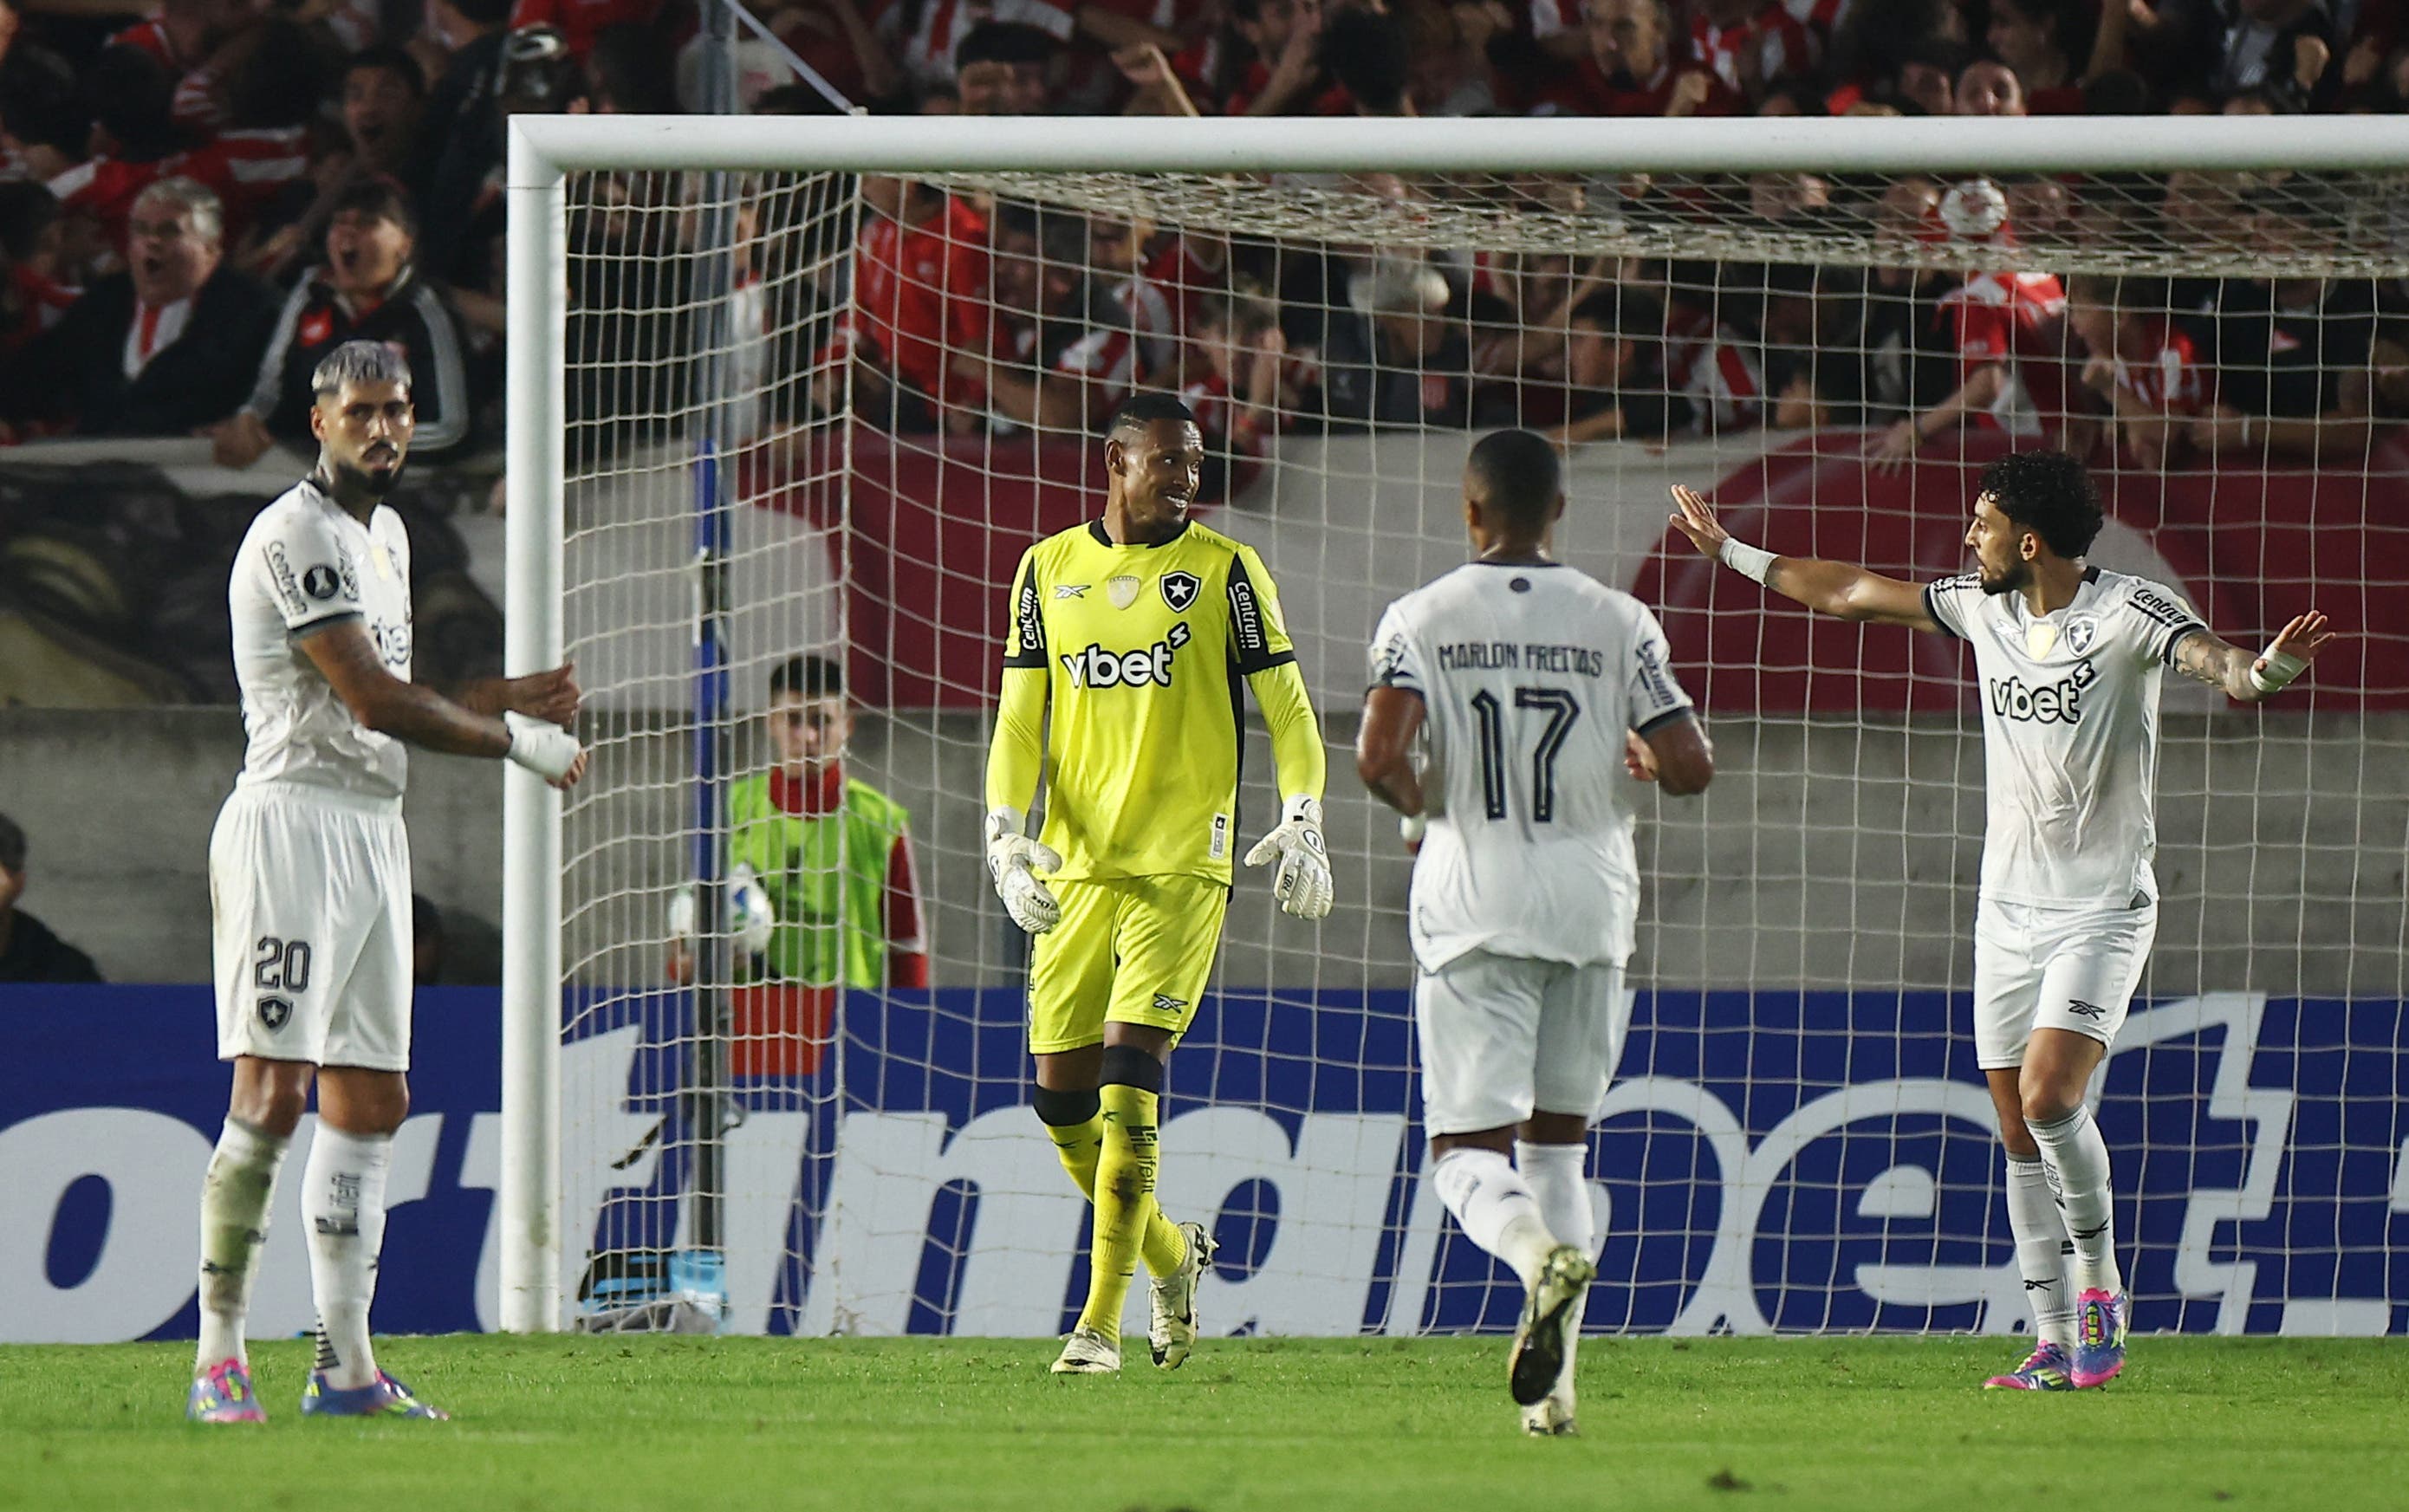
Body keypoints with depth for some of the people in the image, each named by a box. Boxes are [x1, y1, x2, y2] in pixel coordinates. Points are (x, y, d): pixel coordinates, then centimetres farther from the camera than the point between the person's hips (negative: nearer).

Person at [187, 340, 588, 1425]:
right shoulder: (299, 535, -12)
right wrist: (518, 743, -8)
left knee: (371, 1101, 8)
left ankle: (345, 1365, 10)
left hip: (374, 833, 10)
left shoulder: (384, 535, 20)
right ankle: (219, 1360, -13)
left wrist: (507, 699, 20)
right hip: (293, 818, -10)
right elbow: (373, 701, -17)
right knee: (273, 1092, -14)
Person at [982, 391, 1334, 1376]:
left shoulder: (1224, 571, 1)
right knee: (1060, 1095, 3)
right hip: (1074, 869, 4)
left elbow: (1284, 704, 1)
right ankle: (1172, 1254, 27)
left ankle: (1101, 1323, -11)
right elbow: (1020, 720, 11)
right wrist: (1006, 832, -3)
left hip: (1182, 864, -4)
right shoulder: (1049, 568, 10)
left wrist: (1303, 820, -14)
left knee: (1127, 1080, -15)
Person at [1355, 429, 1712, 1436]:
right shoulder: (1616, 623, 1)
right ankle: (1553, 1385, 7)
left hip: (1472, 907, -2)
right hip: (1590, 904, 2)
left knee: (1469, 1152, 0)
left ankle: (1541, 1251, -34)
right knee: (1558, 1142, 15)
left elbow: (1379, 756, -15)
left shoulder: (1423, 618, -3)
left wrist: (1420, 812, 6)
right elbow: (1692, 768, -4)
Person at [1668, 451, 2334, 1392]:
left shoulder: (2130, 613, -12)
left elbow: (2210, 661, -30)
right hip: (2009, 908, 6)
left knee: (2049, 1095, -22)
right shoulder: (1984, 609, 6)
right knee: (2020, 1133, 4)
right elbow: (1851, 595, 17)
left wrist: (2258, 672, -53)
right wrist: (1730, 553, 24)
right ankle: (2058, 1343, 8)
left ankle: (2099, 1280, -1)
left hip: (2103, 909, -6)